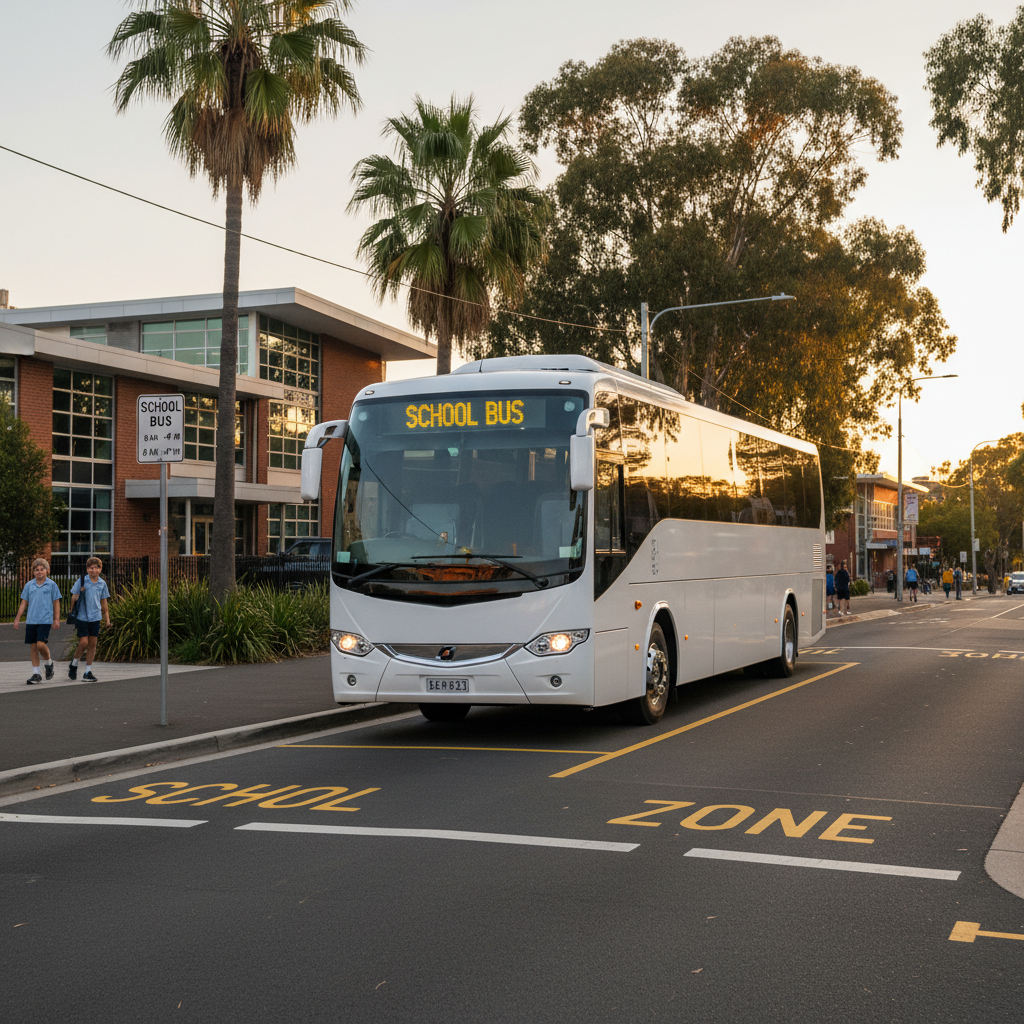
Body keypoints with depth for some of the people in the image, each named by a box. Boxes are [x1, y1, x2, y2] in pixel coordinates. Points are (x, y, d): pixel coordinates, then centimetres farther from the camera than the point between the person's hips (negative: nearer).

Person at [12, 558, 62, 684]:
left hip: (45, 620, -3)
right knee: (34, 646, 6)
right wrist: (17, 618, 9)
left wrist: (56, 620, 2)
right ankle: (36, 674, 13)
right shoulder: (29, 585, 8)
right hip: (31, 620, 4)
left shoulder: (52, 585, 1)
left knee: (41, 644, -17)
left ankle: (48, 662, 13)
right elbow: (24, 603, 13)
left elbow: (56, 603, 5)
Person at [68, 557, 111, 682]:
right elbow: (74, 598, 2)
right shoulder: (81, 581, -4)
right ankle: (74, 664, 17)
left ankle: (88, 672, 10)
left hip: (95, 617, 4)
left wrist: (107, 619, 13)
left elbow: (104, 602, 14)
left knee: (92, 644, 4)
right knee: (83, 642, -9)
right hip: (82, 617, -4)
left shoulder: (102, 584, 7)